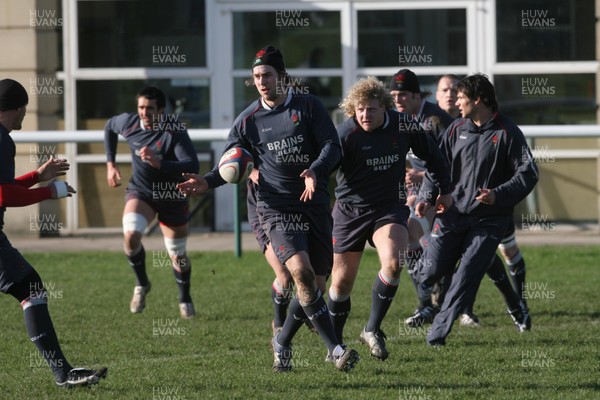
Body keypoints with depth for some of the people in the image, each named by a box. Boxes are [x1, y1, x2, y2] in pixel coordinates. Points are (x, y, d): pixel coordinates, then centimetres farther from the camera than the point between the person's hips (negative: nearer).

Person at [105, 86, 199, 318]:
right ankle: (142, 284, 1)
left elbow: (192, 166, -34)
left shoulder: (175, 131, -24)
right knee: (131, 236, -26)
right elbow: (109, 127, 14)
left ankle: (185, 299, 35)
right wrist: (110, 164, 10)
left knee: (177, 256, 7)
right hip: (140, 192, 2)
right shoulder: (128, 123, -11)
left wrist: (159, 164, -46)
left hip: (172, 197, -2)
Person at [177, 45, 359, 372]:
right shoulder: (248, 120, 5)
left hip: (315, 205, 2)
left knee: (316, 283, 3)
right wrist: (208, 182, -8)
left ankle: (282, 343, 26)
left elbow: (332, 147, -3)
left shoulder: (308, 106, 3)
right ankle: (335, 348, -20)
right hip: (276, 207, -2)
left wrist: (316, 171, -23)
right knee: (301, 272, -23)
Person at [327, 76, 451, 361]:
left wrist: (444, 190, 16)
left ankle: (372, 329, -9)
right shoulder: (345, 134, -15)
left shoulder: (403, 126, -6)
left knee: (393, 263, -25)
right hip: (350, 210, -1)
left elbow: (432, 154, 11)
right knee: (342, 282, 4)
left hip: (390, 207, 1)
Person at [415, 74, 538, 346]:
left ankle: (438, 331, -1)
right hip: (453, 213, 4)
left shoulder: (507, 133, -5)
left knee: (466, 277, -10)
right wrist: (427, 197, -2)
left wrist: (498, 195, -20)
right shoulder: (457, 129, 8)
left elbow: (528, 173, -7)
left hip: (488, 219, -4)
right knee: (431, 272, -3)